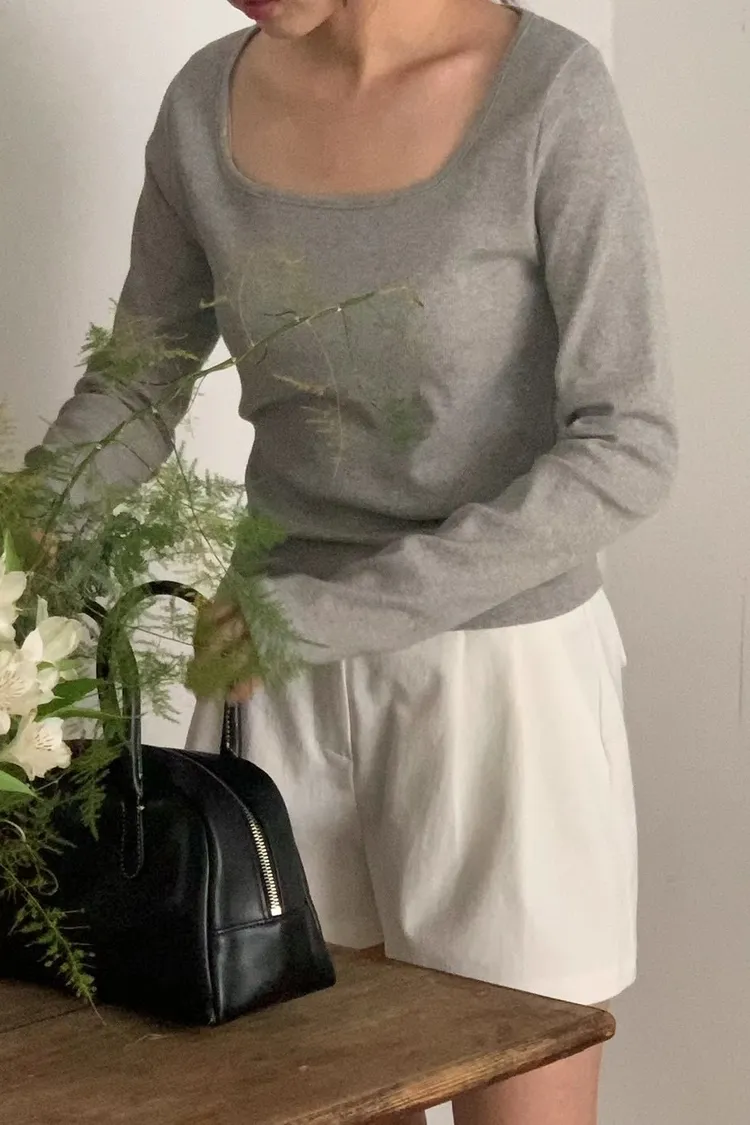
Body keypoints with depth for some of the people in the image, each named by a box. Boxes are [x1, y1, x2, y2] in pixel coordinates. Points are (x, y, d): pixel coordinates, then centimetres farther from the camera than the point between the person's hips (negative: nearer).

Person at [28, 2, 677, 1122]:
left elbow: (626, 452, -18)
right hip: (285, 671, 4)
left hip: (503, 668, -4)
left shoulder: (550, 93, -17)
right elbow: (133, 394, 9)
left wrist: (344, 610, -24)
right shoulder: (208, 104, -2)